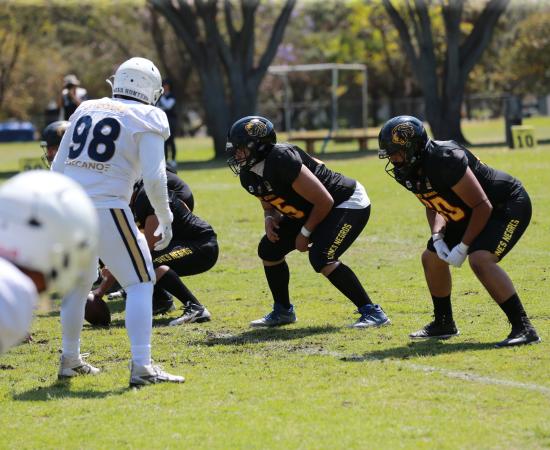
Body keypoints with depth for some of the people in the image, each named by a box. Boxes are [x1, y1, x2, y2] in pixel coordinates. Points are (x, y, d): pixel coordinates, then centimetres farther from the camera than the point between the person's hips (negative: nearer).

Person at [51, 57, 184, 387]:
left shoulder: (85, 110, 18)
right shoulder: (147, 119, 2)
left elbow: (58, 168, 18)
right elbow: (154, 177, -8)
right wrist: (165, 220, 5)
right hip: (106, 209, -6)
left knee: (78, 285, 24)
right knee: (140, 283, 2)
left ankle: (70, 360, 33)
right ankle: (141, 366, -9)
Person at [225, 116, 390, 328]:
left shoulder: (282, 161, -33)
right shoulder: (249, 176, -5)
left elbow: (324, 202, -28)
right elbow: (269, 203, 15)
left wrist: (305, 233, -18)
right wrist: (269, 218, -9)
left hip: (348, 204, -10)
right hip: (310, 211, 10)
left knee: (321, 258, -27)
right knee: (269, 249, 6)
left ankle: (372, 312, -19)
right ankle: (283, 311, 22)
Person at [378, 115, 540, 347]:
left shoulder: (445, 160, -33)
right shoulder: (411, 171, -5)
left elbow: (483, 206, -28)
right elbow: (434, 205, 12)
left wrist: (463, 247, -22)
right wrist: (437, 237, -7)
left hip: (509, 206, -10)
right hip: (470, 213, 10)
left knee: (480, 259, -30)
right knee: (432, 257, 14)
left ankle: (523, 328, -27)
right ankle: (443, 324, 31)